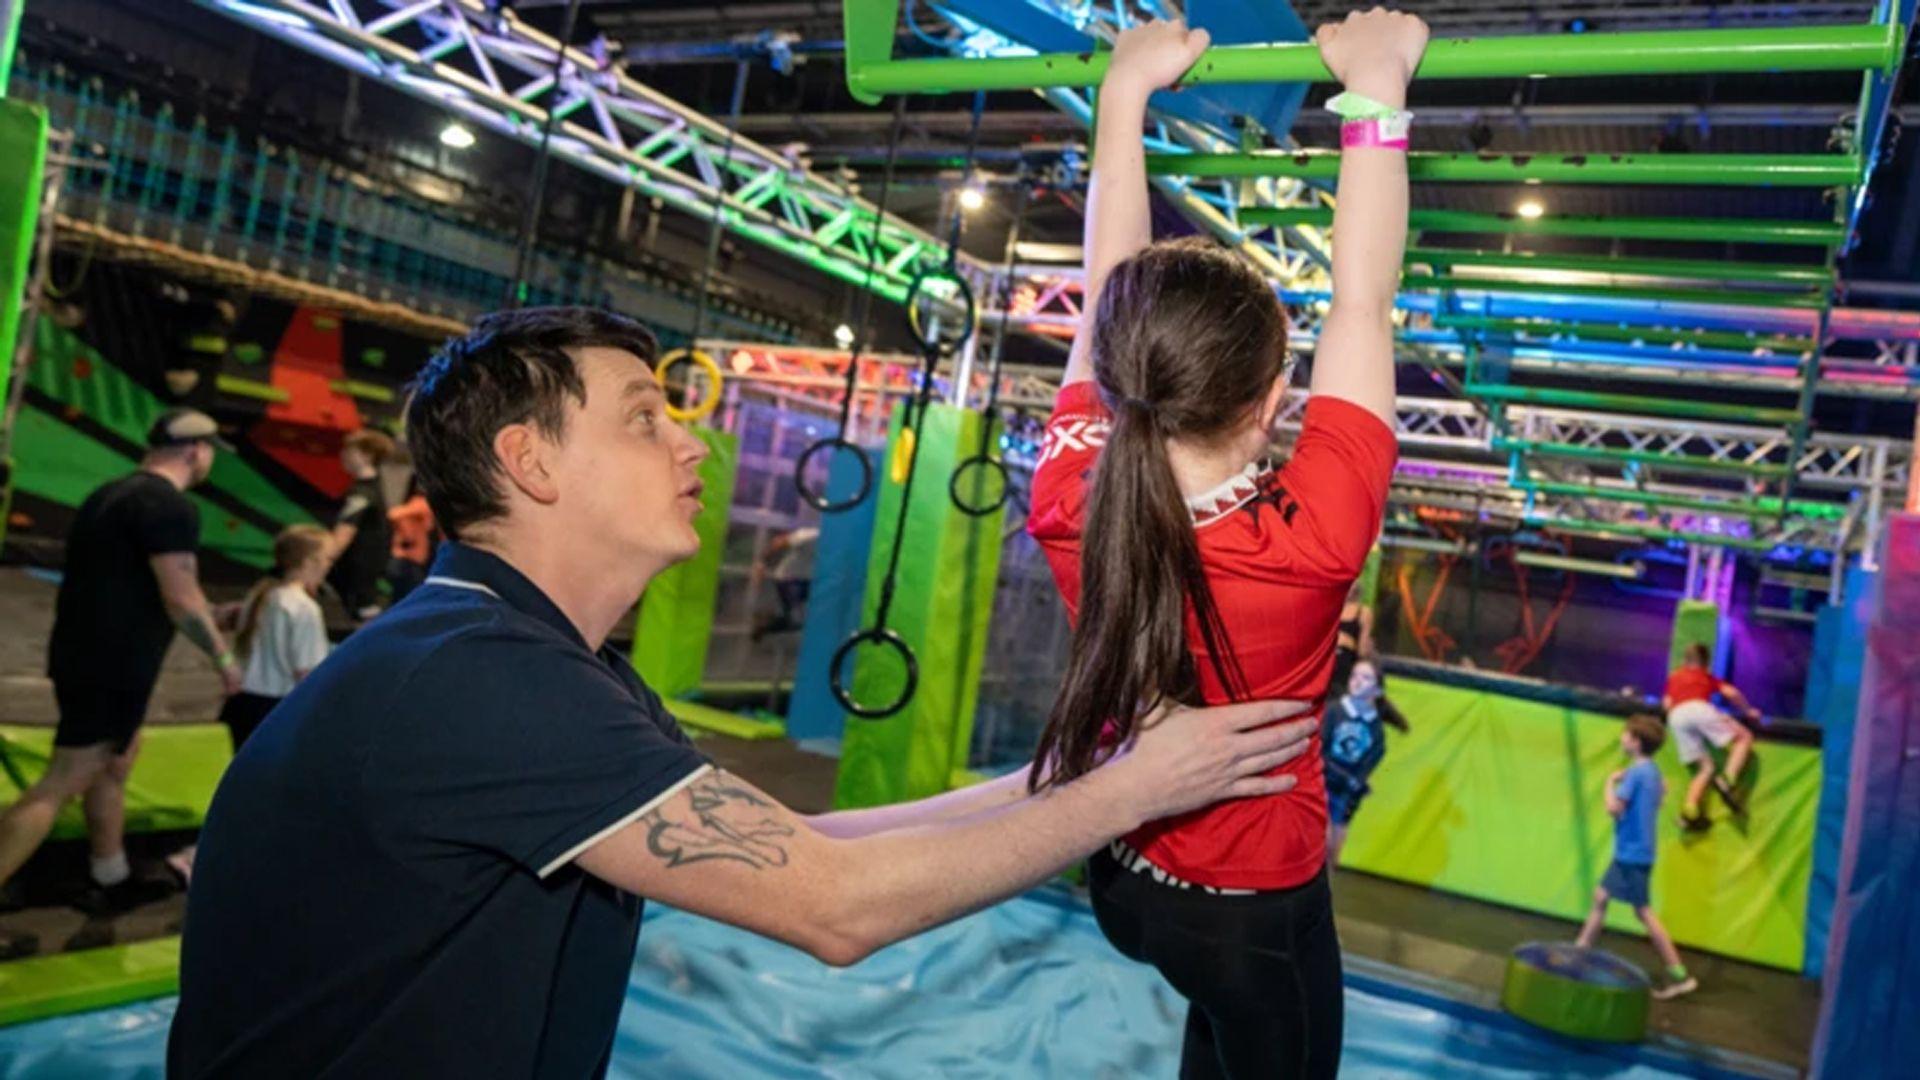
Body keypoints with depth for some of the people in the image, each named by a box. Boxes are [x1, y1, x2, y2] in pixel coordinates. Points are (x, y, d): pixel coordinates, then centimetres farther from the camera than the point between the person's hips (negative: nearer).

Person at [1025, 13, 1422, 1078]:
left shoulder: (1066, 498, -22)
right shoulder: (1310, 541, -31)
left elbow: (1106, 294, -10)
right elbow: (1361, 305, -22)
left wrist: (1126, 90, -2)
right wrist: (1376, 89, -13)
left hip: (1118, 874, 4)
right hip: (1255, 904, -4)